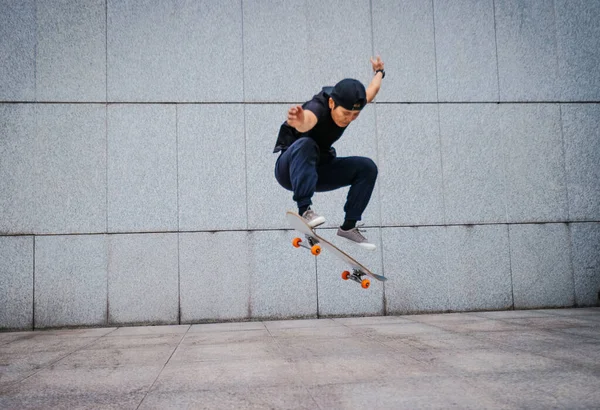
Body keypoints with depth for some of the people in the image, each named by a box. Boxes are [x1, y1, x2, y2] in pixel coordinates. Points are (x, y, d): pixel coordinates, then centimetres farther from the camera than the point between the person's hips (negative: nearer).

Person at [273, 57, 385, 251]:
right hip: (290, 170, -7)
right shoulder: (318, 107, -32)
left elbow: (371, 90, 15)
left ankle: (349, 226, -1)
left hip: (319, 170, 7)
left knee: (367, 167, -7)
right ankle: (304, 210, -42)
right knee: (305, 145, -37)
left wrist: (379, 72, 32)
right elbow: (307, 122, -59)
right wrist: (299, 121, -80)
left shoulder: (350, 103, -10)